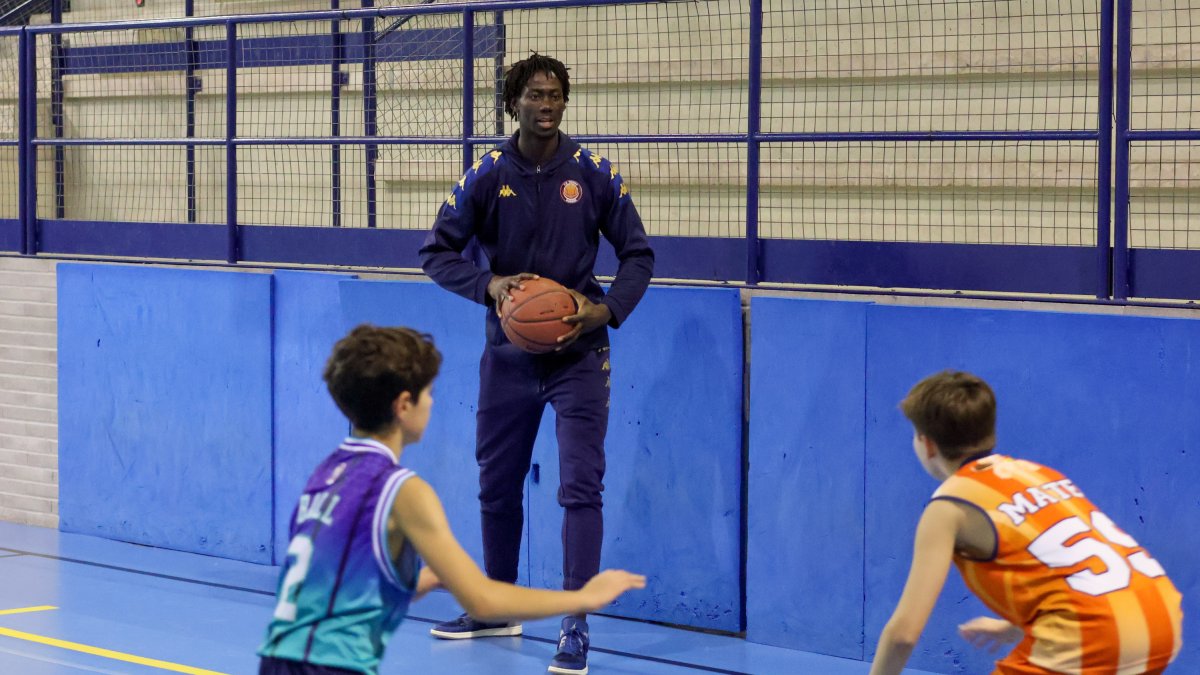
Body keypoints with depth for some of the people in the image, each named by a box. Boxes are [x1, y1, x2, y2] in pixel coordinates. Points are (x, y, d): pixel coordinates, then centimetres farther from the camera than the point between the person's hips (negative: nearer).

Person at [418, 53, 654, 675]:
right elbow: (437, 252, 0)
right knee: (496, 485, 12)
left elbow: (638, 254, 2)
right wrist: (489, 284, -18)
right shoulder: (486, 178, -3)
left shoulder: (594, 175, -4)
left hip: (578, 354, -2)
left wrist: (608, 309, -15)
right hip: (508, 355, 2)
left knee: (580, 487, -9)